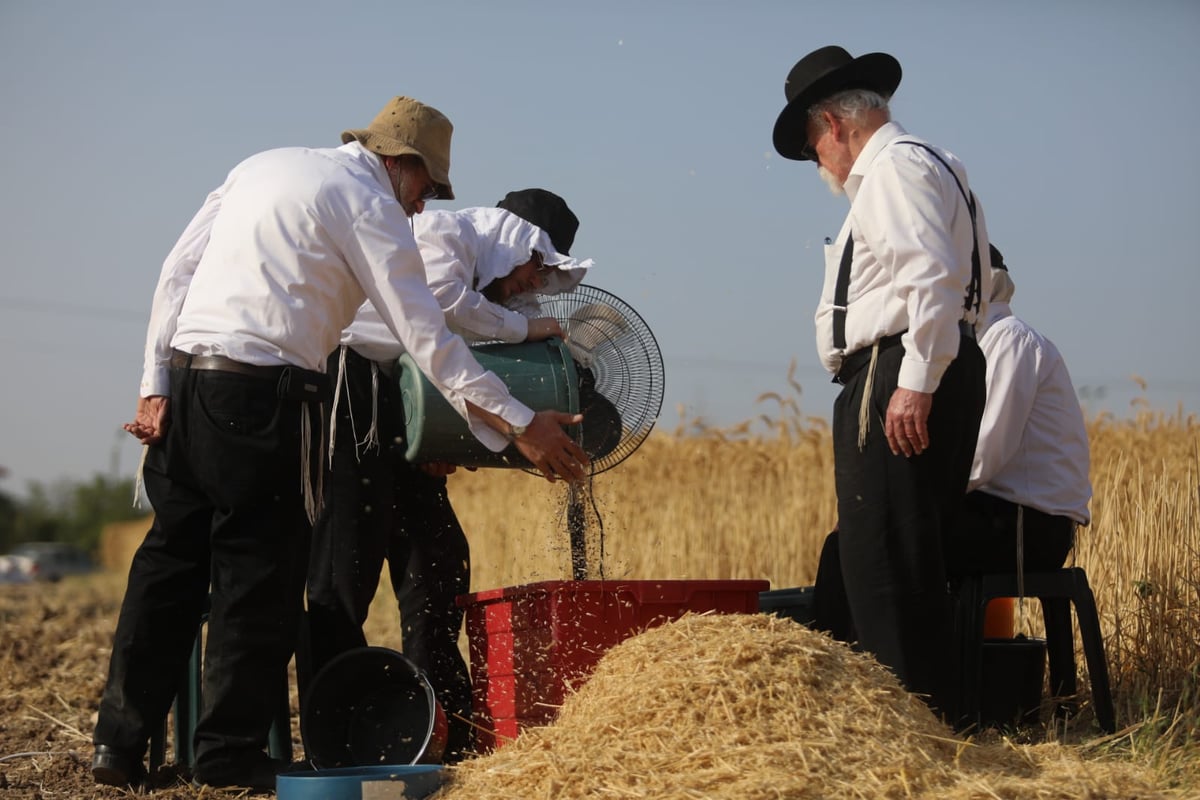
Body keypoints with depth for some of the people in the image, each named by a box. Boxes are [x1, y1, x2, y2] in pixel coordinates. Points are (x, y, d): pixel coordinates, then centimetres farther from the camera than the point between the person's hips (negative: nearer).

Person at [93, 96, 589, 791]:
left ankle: (120, 746, 13)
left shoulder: (264, 166, 22)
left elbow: (176, 272, 17)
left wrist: (156, 385, 15)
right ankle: (232, 755, 2)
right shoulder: (369, 202, -1)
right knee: (260, 572, 0)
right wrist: (520, 426, -6)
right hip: (261, 391, -8)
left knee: (171, 559, 11)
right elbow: (426, 336, -7)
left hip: (184, 377, 8)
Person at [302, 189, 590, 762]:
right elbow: (438, 297, -27)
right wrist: (520, 326, -13)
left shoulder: (482, 288, 18)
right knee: (346, 564, -9)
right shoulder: (441, 232, -9)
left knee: (437, 560, 8)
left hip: (400, 409, 10)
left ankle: (444, 730, 15)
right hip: (350, 388, -10)